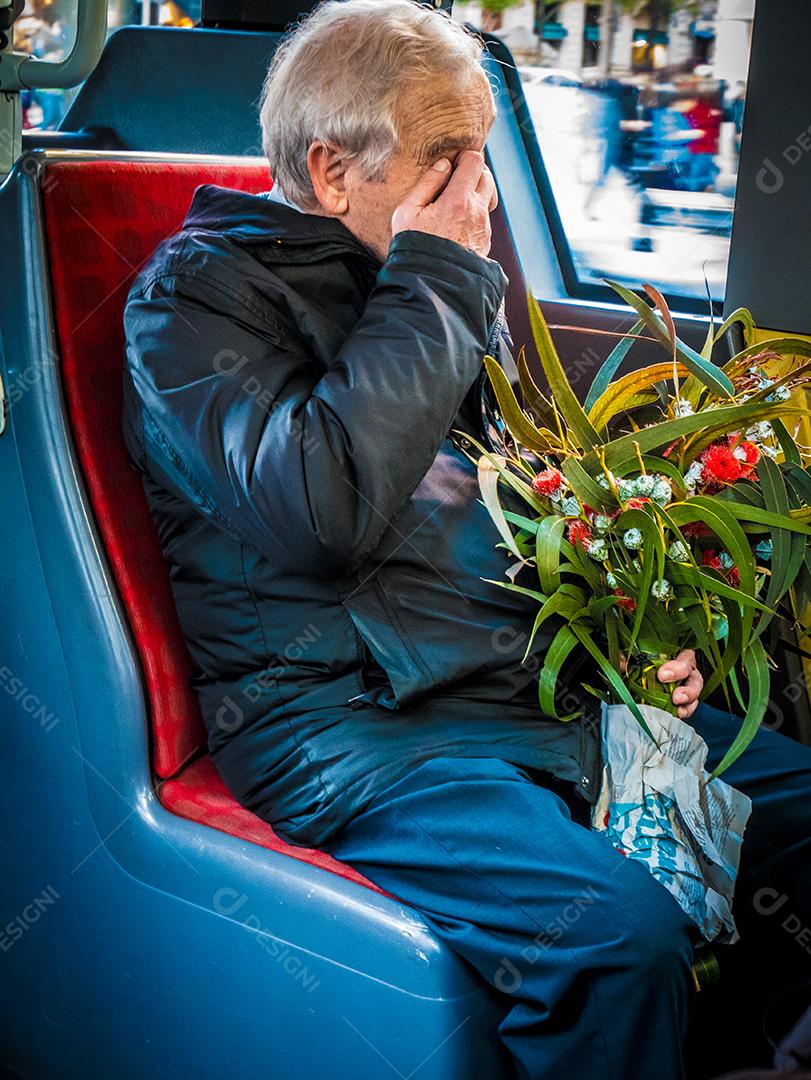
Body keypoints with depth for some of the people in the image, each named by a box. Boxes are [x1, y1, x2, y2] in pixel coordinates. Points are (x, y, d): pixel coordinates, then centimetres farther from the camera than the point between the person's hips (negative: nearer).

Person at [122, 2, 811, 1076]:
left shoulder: (437, 284, 17)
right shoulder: (194, 294, -5)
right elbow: (325, 511, -25)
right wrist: (433, 284, -14)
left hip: (541, 689, 8)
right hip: (350, 724, -7)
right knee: (622, 930, -30)